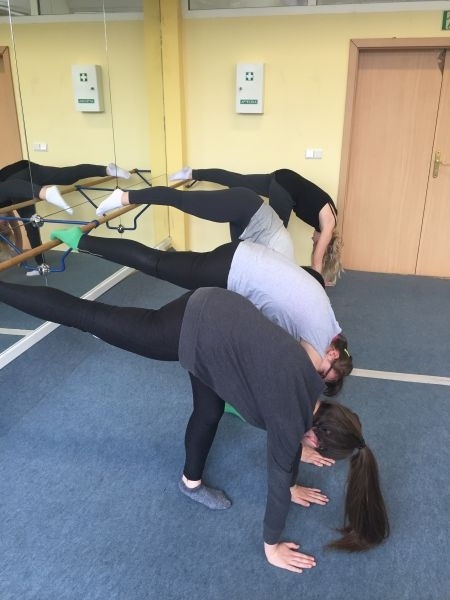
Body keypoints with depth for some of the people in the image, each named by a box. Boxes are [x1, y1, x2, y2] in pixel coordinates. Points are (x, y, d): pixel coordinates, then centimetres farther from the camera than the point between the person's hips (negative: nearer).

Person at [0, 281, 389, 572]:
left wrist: (293, 486, 35)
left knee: (210, 412, 18)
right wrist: (271, 547, 11)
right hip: (193, 332, -7)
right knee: (87, 318, 6)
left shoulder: (312, 389, 5)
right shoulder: (291, 417, -12)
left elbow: (290, 448, 23)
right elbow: (278, 480, -2)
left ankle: (192, 482, 40)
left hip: (217, 311, 7)